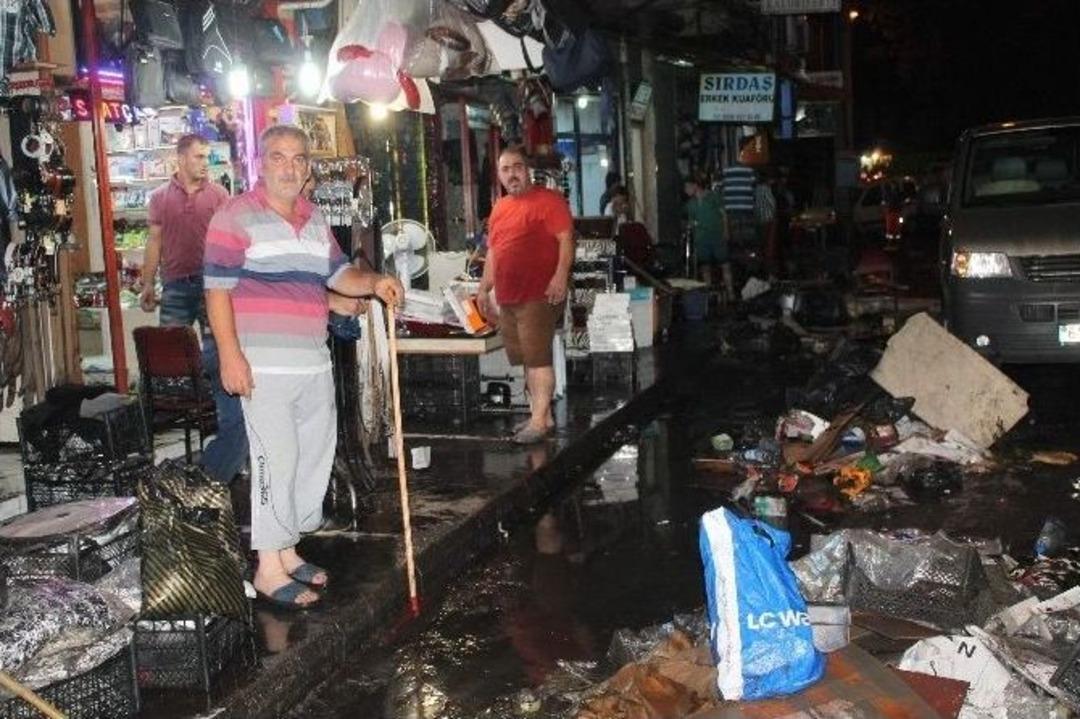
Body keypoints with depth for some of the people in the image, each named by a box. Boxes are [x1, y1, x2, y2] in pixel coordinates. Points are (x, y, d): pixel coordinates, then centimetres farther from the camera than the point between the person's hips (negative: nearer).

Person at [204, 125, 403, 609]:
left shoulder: (315, 221, 15)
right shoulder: (236, 217, -7)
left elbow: (337, 275, 22)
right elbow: (217, 288, -11)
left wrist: (374, 283, 1)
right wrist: (230, 355, -18)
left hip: (315, 364, 8)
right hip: (264, 367, -8)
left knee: (315, 458, 13)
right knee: (276, 459, -7)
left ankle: (286, 549, 27)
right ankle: (268, 569, 3)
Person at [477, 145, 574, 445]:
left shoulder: (548, 200, -4)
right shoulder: (499, 208, 18)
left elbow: (566, 239, -12)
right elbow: (492, 251, 24)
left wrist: (561, 276, -23)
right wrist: (484, 288, 22)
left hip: (539, 296, -7)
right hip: (507, 297, 7)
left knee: (538, 357, -6)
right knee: (526, 359, 10)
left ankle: (540, 420, -3)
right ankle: (540, 414, 18)